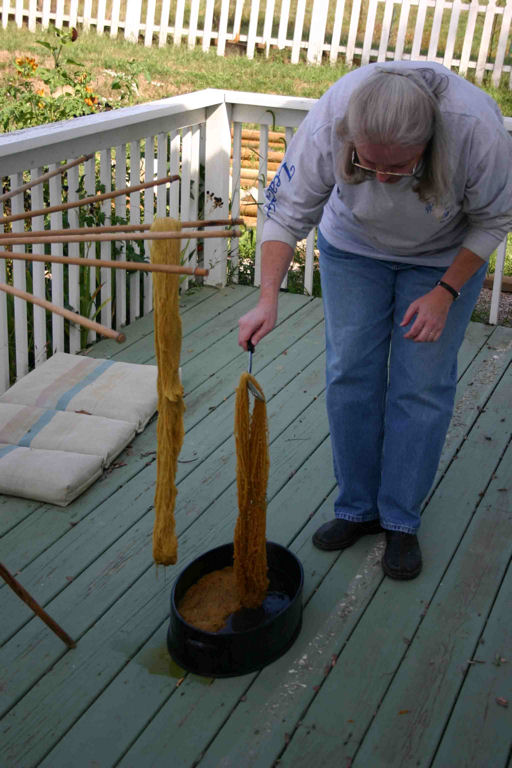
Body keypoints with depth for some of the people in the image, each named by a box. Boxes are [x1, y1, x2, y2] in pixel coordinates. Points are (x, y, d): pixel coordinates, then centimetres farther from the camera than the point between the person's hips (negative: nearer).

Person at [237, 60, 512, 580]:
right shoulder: (326, 125, -34)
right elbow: (287, 211, -21)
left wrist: (445, 292, -19)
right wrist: (268, 299, -31)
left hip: (445, 256, -1)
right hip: (353, 245, 2)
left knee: (422, 387, -4)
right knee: (350, 375, 1)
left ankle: (401, 522, 12)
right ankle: (356, 508, 18)